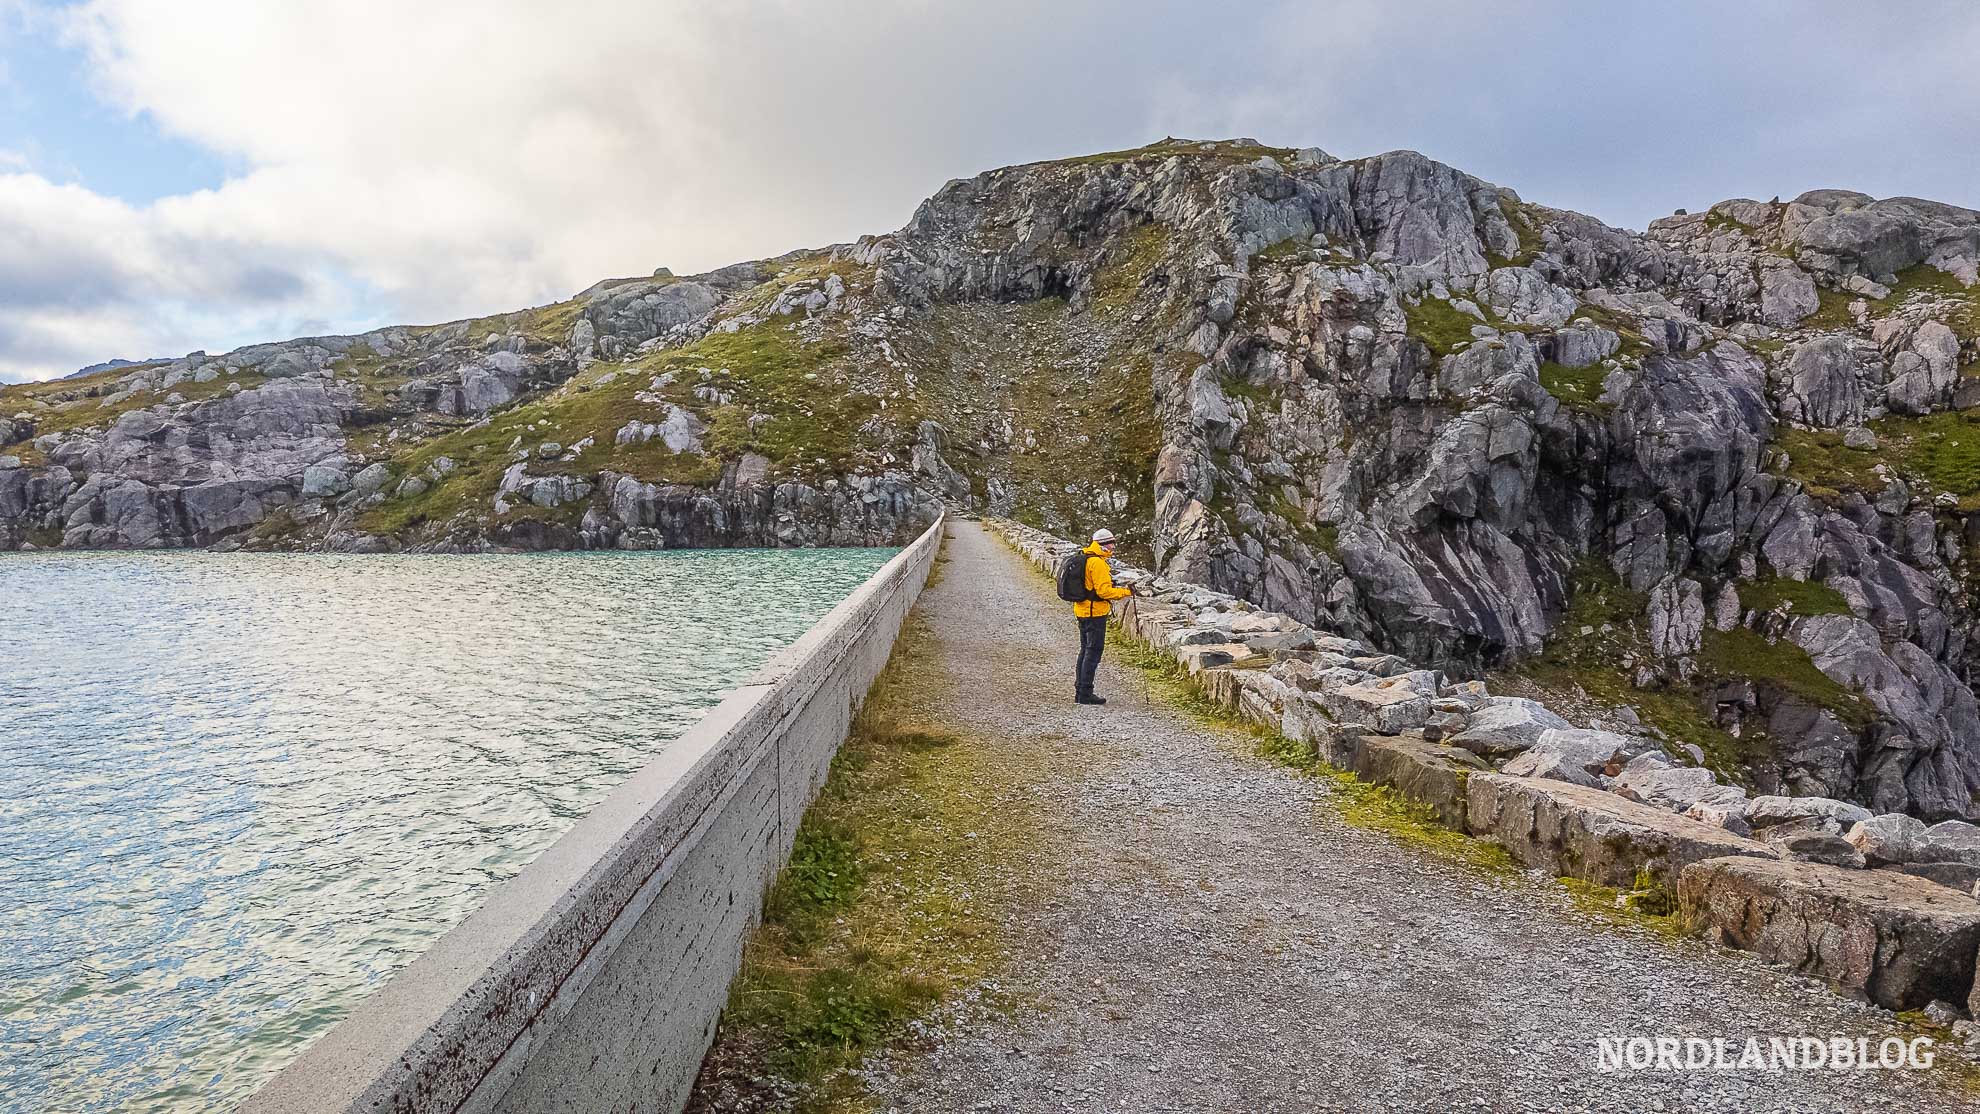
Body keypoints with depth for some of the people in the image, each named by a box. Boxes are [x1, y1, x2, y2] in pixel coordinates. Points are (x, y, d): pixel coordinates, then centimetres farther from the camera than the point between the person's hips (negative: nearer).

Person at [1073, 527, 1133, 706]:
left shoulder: (1086, 559, 14)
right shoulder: (1098, 563, -17)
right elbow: (1103, 590, -20)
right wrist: (1125, 592, -14)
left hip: (1082, 611, 10)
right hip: (1095, 612, -10)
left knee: (1085, 650, 15)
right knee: (1093, 652, -5)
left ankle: (1080, 691, 20)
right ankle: (1085, 694, -4)